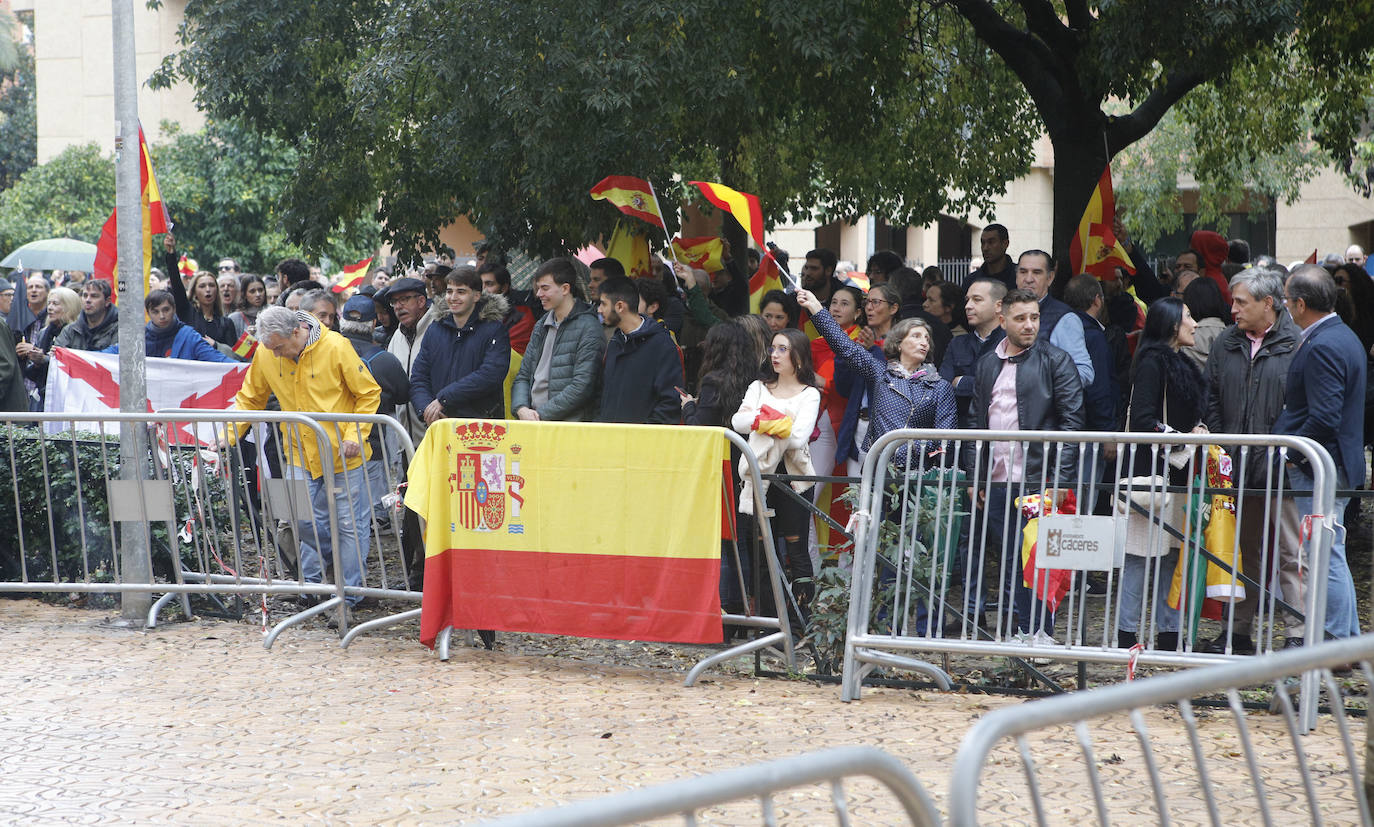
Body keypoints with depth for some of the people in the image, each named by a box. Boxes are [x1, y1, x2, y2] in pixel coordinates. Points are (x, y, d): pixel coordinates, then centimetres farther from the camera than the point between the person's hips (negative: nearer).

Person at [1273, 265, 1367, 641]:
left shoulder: (1322, 348, -20)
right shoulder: (1344, 336, 13)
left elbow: (1324, 419, -26)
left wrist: (1291, 453, -15)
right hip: (1337, 465, 11)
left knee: (1327, 557, -5)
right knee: (1332, 555, 16)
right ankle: (1349, 638, 22)